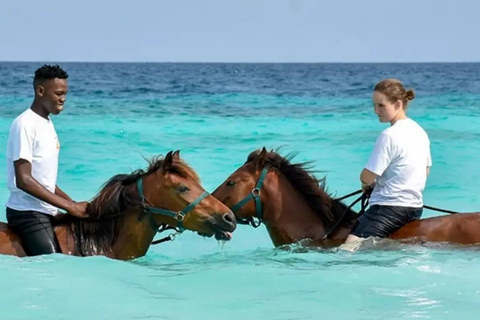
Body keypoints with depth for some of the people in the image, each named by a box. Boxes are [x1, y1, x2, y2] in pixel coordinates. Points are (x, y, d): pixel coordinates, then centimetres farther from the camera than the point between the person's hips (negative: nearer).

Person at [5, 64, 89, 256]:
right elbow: (23, 180, -20)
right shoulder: (25, 125, -13)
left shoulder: (47, 124, 14)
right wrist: (69, 206, -19)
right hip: (29, 213, -9)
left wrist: (74, 204, 10)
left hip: (46, 212, 9)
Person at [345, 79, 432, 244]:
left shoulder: (389, 136, -16)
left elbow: (367, 176, -14)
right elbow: (426, 170, 24)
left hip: (390, 207, -10)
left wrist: (366, 184, 8)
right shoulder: (420, 132, 11)